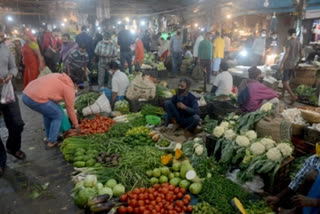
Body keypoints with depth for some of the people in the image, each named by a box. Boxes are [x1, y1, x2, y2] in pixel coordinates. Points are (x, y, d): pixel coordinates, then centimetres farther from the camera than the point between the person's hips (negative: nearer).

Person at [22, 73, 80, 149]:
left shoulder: (58, 76, 24)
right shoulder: (69, 88, 5)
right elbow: (70, 109, 10)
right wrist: (76, 125, 22)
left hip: (26, 94, 8)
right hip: (37, 99, -8)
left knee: (48, 112, 28)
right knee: (58, 115, 12)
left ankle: (49, 137, 37)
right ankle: (52, 142, 15)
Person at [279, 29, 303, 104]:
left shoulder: (289, 41, -10)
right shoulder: (299, 42, 12)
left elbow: (287, 53, -20)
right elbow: (301, 55, 15)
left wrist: (282, 63, -20)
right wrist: (297, 63, 26)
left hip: (287, 64, -7)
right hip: (293, 64, 8)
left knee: (285, 81, -7)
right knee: (287, 81, 16)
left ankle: (293, 96, -17)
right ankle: (282, 95, 22)